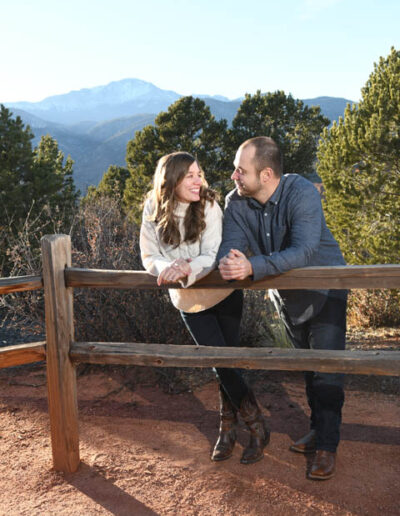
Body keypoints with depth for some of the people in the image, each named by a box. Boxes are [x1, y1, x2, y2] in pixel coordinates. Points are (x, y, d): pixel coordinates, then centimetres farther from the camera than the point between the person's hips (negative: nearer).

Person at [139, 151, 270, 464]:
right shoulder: (154, 212, -10)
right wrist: (169, 268, -31)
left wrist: (188, 268, -44)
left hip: (224, 295, -2)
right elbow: (150, 257, -8)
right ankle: (256, 427, 20)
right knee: (221, 362, 2)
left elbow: (212, 256, -24)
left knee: (226, 361, 1)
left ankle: (228, 429, 21)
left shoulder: (208, 207, -17)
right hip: (189, 300, 2)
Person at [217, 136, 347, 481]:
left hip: (324, 289, -5)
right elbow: (230, 245, -22)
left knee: (326, 368, -6)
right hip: (287, 294, 5)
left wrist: (252, 267, -52)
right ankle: (318, 429, 33)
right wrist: (228, 262, -48)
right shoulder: (236, 202, -14)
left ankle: (327, 445, 8)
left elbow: (304, 251, -42)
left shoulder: (303, 193, -30)